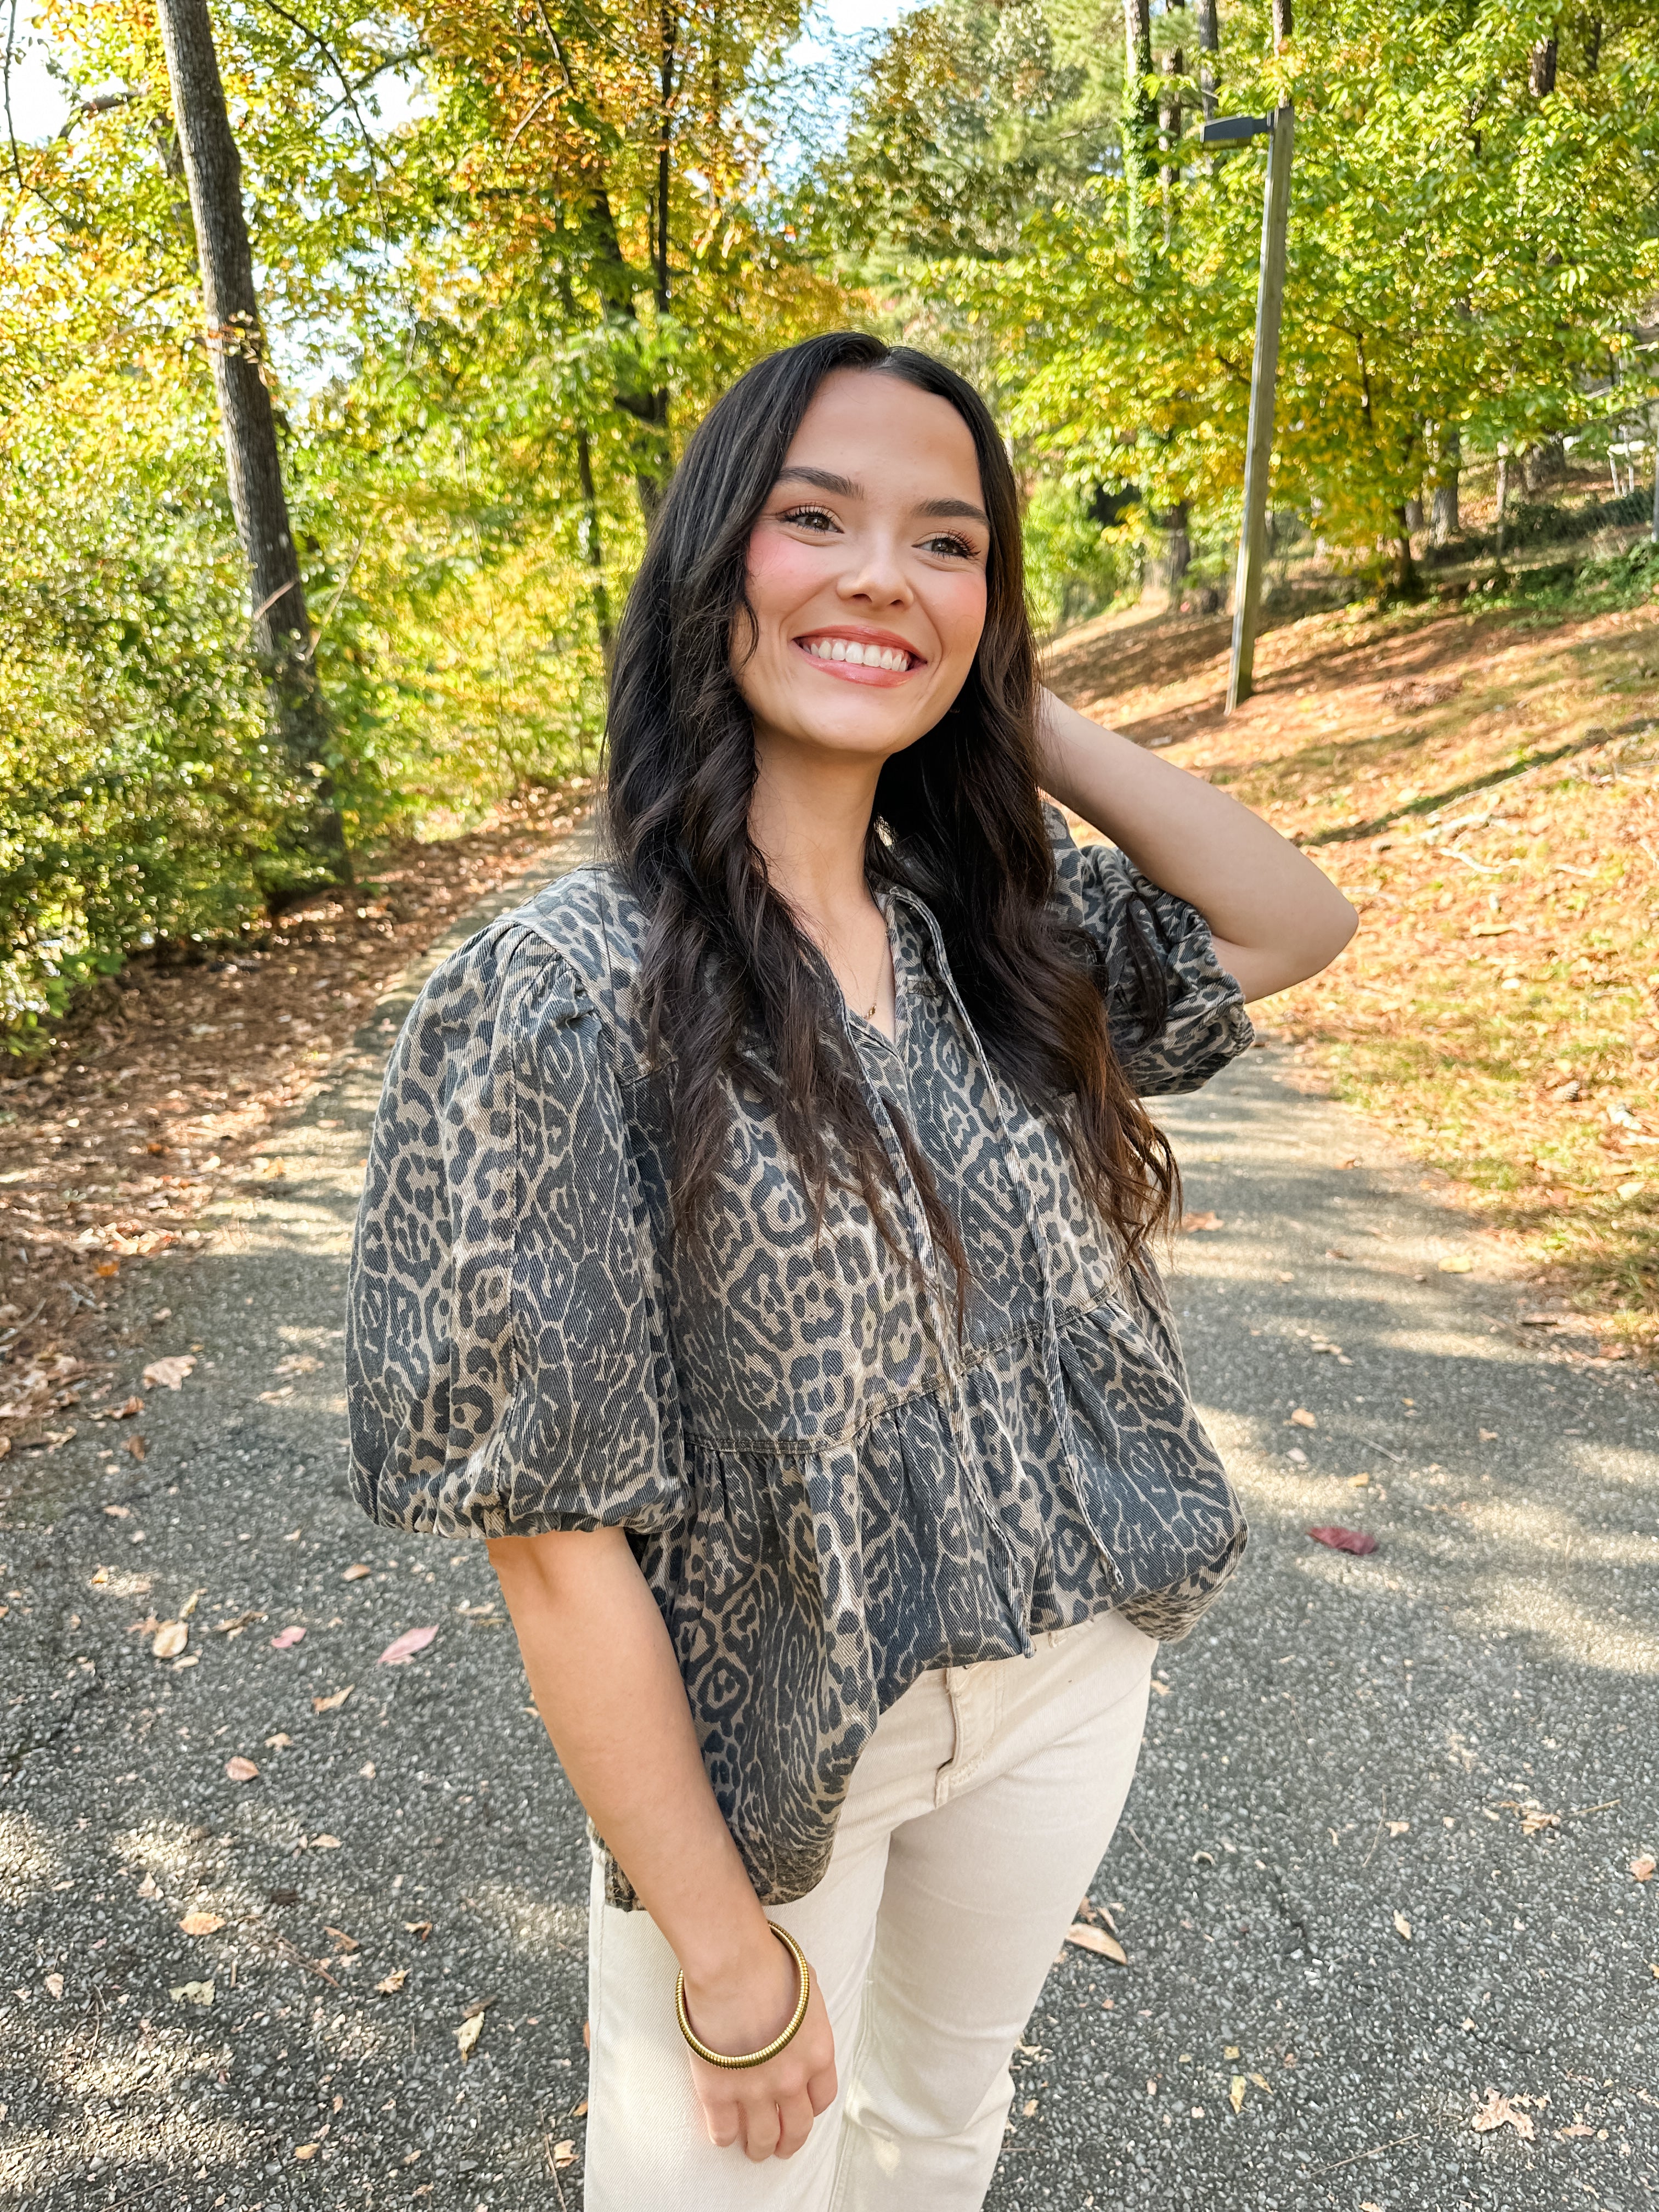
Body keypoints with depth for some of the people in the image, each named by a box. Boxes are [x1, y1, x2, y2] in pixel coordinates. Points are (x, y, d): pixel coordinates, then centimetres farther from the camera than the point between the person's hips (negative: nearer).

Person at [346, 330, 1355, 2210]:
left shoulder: (1001, 922, -6)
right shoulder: (552, 1000, -24)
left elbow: (1298, 925, 3)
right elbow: (554, 1530, -21)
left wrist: (1029, 720, -9)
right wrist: (726, 1948, -13)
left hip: (1071, 1671, 5)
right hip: (767, 1752, -4)